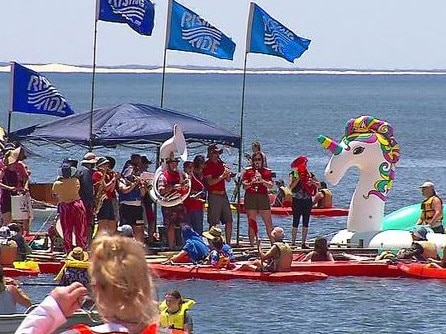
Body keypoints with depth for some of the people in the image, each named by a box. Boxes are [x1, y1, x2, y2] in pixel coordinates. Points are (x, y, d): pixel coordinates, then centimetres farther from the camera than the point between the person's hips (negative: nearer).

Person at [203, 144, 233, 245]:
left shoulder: (221, 163, 15)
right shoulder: (207, 165, -5)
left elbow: (228, 180, 18)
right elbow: (210, 182, -16)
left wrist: (228, 174, -3)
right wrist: (221, 176, -22)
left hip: (223, 194, 7)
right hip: (214, 195, -7)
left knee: (229, 221, 7)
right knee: (213, 222, -6)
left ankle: (228, 243, 13)